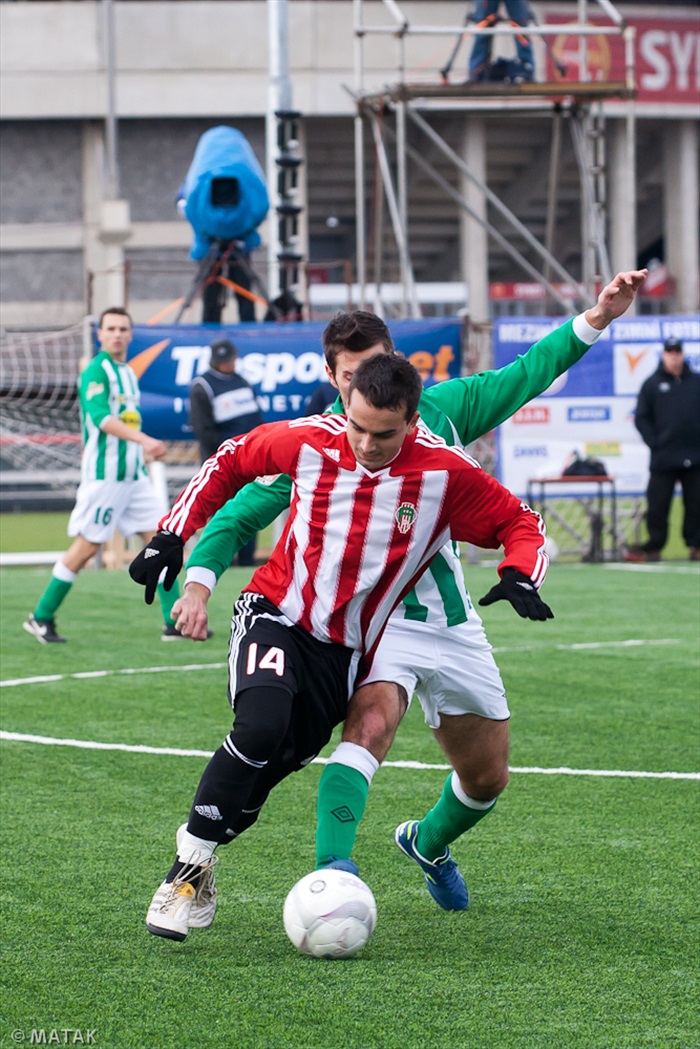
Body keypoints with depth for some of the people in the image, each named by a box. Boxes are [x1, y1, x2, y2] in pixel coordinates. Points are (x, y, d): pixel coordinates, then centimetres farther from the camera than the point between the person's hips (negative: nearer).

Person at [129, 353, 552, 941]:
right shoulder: (309, 441, -10)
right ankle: (187, 871, -18)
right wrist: (172, 536, 6)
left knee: (269, 769, -5)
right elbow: (229, 461, 9)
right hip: (277, 613, -2)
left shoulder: (446, 474, -13)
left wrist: (520, 577, -20)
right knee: (261, 726, -28)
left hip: (346, 650, 2)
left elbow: (520, 523, 1)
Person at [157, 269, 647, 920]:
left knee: (487, 777, 14)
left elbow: (522, 377, 11)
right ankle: (332, 867, -45)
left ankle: (429, 843, 47)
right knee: (371, 722, -35)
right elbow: (239, 512, -8)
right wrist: (199, 580, -23)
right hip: (374, 617, -5)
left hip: (452, 620, 5)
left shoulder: (439, 410, 2)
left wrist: (595, 319, 4)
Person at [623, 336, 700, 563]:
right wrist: (654, 442, -5)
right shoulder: (652, 384, 5)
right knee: (657, 504, -1)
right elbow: (641, 419, 5)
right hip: (663, 458, -1)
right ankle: (654, 547, 6)